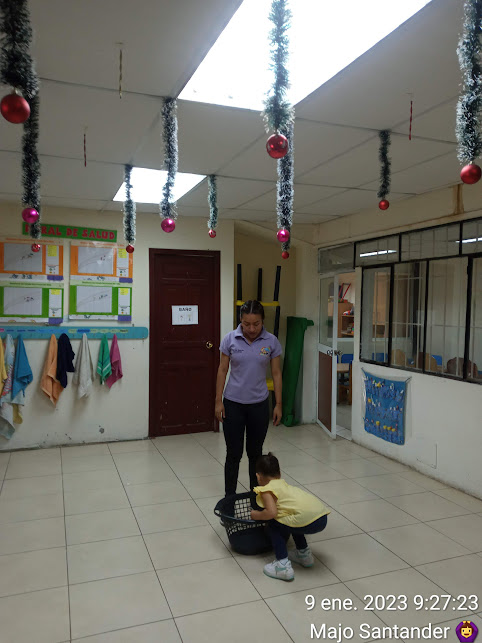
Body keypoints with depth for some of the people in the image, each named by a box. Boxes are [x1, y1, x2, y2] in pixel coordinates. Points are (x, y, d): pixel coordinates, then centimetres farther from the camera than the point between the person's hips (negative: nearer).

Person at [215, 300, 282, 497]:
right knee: (233, 454, 5)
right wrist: (218, 401, -3)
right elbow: (222, 370, -1)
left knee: (255, 452, 13)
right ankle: (229, 497, 21)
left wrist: (278, 404, -1)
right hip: (233, 404, -1)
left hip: (259, 404, 1)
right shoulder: (230, 339, -7)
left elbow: (276, 373, 0)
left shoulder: (271, 341, -6)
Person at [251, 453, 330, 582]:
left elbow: (271, 512, -13)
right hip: (323, 518, 8)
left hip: (308, 521, -8)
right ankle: (304, 554, 40)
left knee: (274, 525, 11)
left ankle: (283, 566, 6)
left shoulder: (266, 490, 2)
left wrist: (257, 515, 7)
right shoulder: (284, 484, 27)